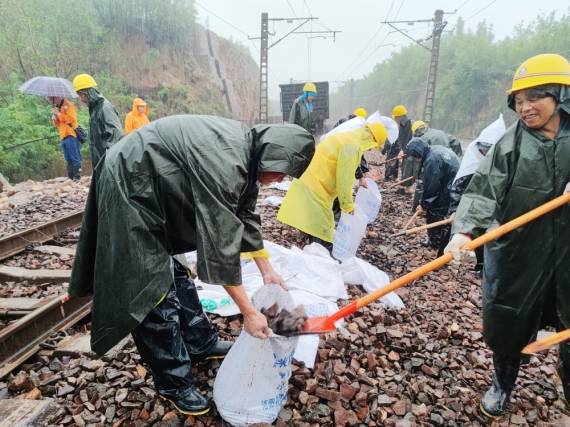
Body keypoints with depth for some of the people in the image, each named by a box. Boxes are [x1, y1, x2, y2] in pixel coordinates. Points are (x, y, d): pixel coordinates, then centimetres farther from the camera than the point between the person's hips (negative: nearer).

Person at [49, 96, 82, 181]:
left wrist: (58, 114, -12)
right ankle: (71, 177, 12)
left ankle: (77, 178, -12)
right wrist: (54, 118, 5)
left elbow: (71, 119, -16)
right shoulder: (57, 107, 21)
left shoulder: (68, 105, -4)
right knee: (68, 160, 9)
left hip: (71, 135, -9)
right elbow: (57, 124, 25)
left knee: (75, 158, -11)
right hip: (63, 136, 9)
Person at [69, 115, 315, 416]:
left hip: (155, 193, 10)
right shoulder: (224, 164, -31)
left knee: (175, 271, 17)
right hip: (128, 189, -10)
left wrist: (267, 270, 10)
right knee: (154, 289, -3)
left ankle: (200, 344, 34)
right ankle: (174, 383, 13)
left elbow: (245, 216, 7)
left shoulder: (245, 152, -1)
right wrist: (249, 312, -23)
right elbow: (220, 243, -31)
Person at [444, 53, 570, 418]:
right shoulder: (510, 145, -5)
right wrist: (465, 230, -32)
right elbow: (483, 190, -16)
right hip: (517, 254, 0)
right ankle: (502, 385, 39)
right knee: (506, 327, 13)